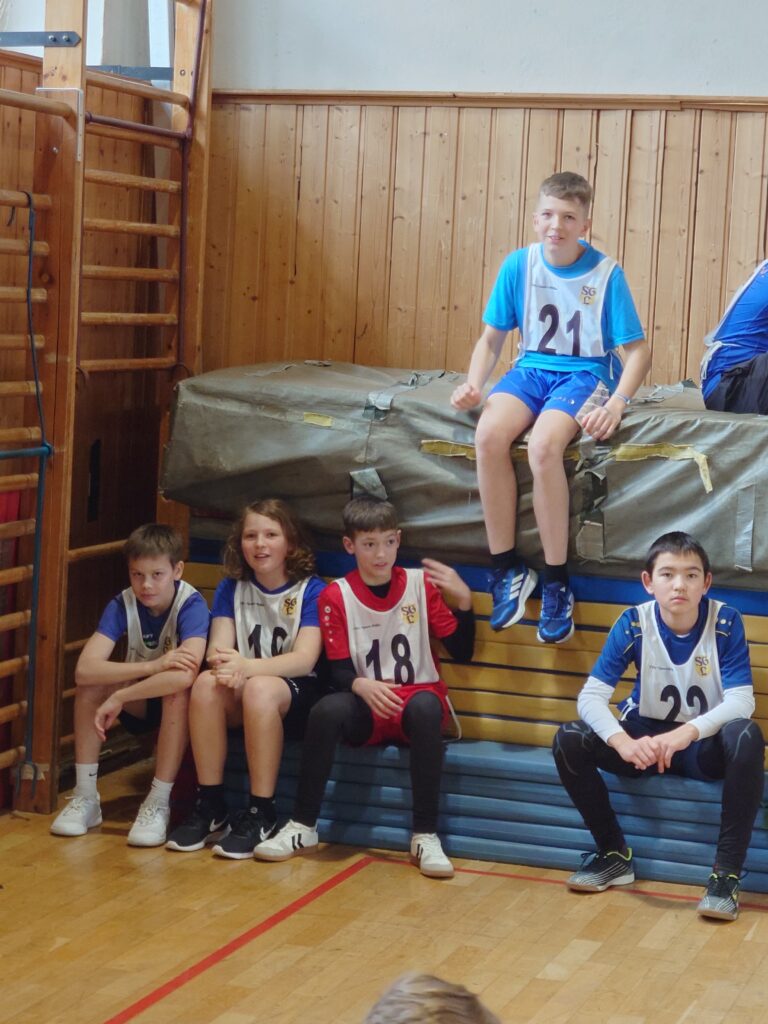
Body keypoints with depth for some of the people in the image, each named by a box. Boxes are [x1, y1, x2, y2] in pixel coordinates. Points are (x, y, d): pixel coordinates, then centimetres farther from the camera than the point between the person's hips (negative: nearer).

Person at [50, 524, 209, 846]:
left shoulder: (191, 604, -25)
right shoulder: (122, 605, -16)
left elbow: (186, 674, -42)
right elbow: (84, 668, -31)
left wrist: (119, 698, -37)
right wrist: (153, 666, -41)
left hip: (180, 707, -3)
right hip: (139, 703, 3)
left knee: (178, 690, -36)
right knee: (90, 685, -24)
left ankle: (158, 804, -26)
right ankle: (85, 797, -15)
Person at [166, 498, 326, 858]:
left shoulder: (312, 591, -6)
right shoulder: (231, 589, 6)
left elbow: (305, 659, -17)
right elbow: (217, 650, -3)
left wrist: (247, 667, -34)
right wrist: (226, 665, -30)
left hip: (298, 695, -3)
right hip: (245, 694, 4)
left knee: (260, 688, -37)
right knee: (207, 683, -30)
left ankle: (261, 814, -28)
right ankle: (210, 807, -21)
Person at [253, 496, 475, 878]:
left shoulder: (421, 583, 2)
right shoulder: (336, 596, 0)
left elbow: (462, 652, 1)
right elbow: (339, 671, -4)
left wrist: (464, 601, -15)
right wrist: (361, 685, -27)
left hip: (417, 699, 0)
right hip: (366, 707, 0)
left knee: (424, 707, -37)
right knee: (326, 710, -33)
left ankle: (425, 835, -32)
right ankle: (303, 826, -19)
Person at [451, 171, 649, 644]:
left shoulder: (606, 273, -9)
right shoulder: (519, 265, 0)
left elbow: (638, 349, -5)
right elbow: (491, 338, 6)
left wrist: (617, 403, -21)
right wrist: (474, 383, -13)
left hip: (586, 373, -3)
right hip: (532, 368, 4)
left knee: (543, 444, -34)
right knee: (489, 434, -29)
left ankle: (557, 582, -21)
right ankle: (507, 568, -17)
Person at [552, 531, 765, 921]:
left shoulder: (725, 622, -15)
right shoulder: (634, 624, -12)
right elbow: (591, 696, -17)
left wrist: (687, 732, -42)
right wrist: (622, 741, -39)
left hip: (704, 744, -2)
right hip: (646, 738, 2)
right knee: (569, 740, -23)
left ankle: (726, 873, -29)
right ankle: (614, 854, -3)